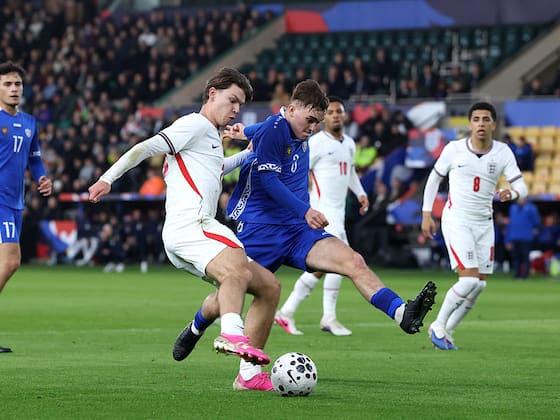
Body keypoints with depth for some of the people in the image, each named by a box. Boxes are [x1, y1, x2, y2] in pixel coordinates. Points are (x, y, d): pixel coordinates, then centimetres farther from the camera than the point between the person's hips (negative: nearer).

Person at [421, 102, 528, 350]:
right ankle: (438, 327, 0)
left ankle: (446, 331, 19)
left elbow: (522, 187, -4)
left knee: (479, 285, 4)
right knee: (469, 279, -17)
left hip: (484, 224, 5)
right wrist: (426, 214, 5)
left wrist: (512, 193, -27)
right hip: (456, 220, -4)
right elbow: (434, 178, 7)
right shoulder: (454, 149, -6)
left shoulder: (503, 153, -1)